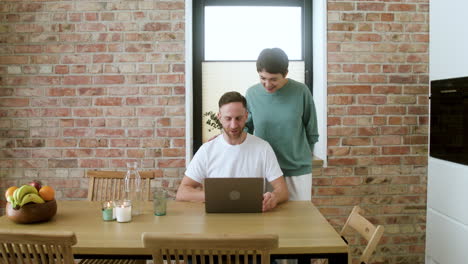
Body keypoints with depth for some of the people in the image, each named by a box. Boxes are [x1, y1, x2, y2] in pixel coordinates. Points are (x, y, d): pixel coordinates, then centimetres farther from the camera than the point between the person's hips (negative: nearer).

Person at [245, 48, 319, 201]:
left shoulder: (301, 92, -8)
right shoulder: (252, 93, -3)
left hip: (298, 169, -1)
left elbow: (311, 131, 3)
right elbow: (246, 127, 9)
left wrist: (304, 156, 10)